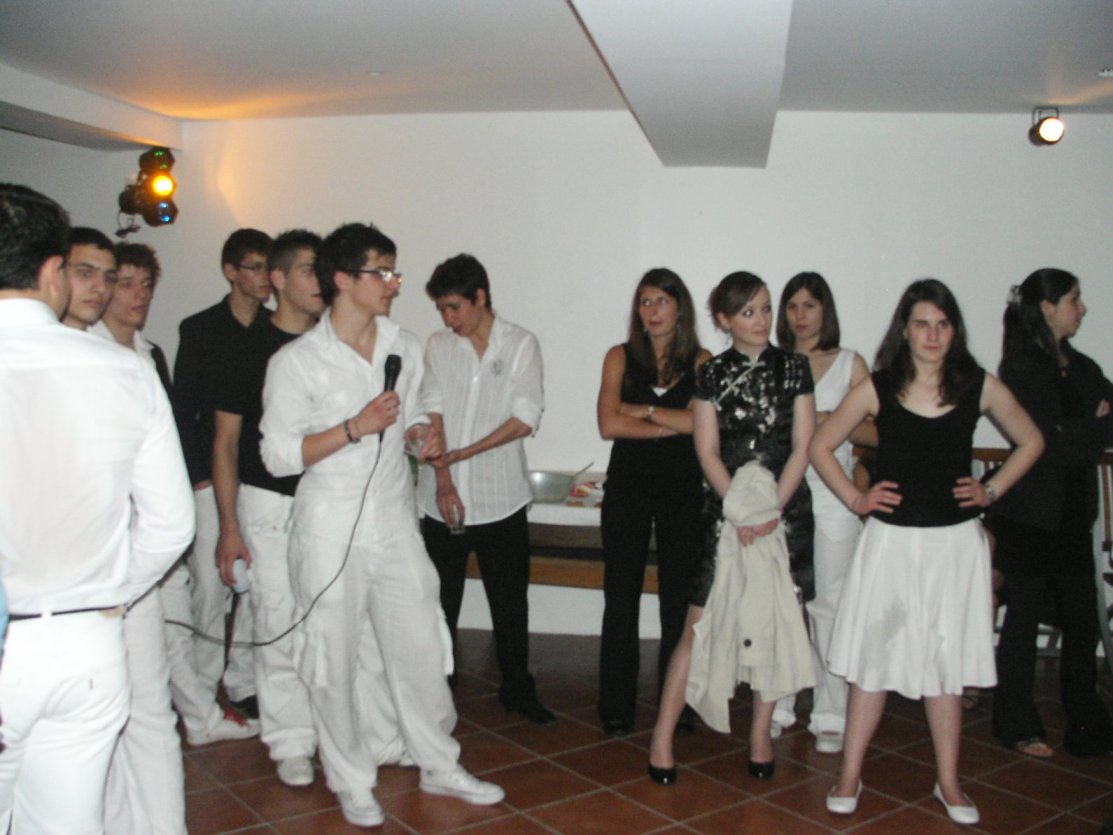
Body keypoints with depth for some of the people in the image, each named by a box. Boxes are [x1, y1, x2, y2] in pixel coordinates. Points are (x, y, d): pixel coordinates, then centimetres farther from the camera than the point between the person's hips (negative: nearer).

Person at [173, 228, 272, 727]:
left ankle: (244, 686, 18)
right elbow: (183, 409, 3)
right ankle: (200, 696, 11)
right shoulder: (200, 330, 4)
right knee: (210, 587, -2)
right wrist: (198, 476, -4)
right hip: (212, 479, -2)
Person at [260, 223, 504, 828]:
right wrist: (356, 427, -21)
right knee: (339, 660, 7)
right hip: (331, 533, -4)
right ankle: (352, 782, 27)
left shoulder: (405, 346, 6)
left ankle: (440, 766, 29)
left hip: (395, 523, 5)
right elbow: (278, 455, -12)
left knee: (420, 647, 11)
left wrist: (422, 435, -4)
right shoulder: (296, 362, -11)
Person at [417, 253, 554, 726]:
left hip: (500, 500, -1)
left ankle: (517, 689, 25)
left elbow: (526, 419, -10)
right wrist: (442, 477, -12)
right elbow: (432, 413, -1)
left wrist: (462, 453, -14)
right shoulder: (438, 346, 5)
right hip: (442, 500, 2)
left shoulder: (521, 344, -2)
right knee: (440, 602, 11)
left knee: (510, 601, 9)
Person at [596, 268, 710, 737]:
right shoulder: (620, 357, 4)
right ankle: (616, 710, 13)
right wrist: (675, 425, -9)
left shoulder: (701, 361, 3)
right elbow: (609, 425, -8)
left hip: (682, 490, 0)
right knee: (621, 598, 3)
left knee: (679, 598, 4)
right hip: (628, 487, 0)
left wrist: (642, 409, -10)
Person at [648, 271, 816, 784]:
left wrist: (771, 510, -10)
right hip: (726, 509, -1)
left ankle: (761, 736, 20)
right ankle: (662, 738, 6)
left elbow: (802, 447, 1)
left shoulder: (793, 368, 5)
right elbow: (708, 452, -1)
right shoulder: (712, 374, 3)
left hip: (785, 511, 1)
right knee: (700, 627, -3)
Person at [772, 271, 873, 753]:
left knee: (829, 604, -1)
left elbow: (877, 432, 3)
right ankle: (778, 707, 15)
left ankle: (830, 715, 9)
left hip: (831, 493, -2)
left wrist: (833, 422, -12)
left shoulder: (850, 364, 7)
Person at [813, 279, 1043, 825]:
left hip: (955, 543, 1)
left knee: (946, 662, 10)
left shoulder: (979, 386, 0)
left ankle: (948, 783, 24)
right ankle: (850, 777, 16)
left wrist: (992, 490, 4)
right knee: (872, 658, 4)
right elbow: (820, 446, 5)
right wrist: (855, 499, -1)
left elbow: (1031, 442, 14)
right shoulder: (878, 388, -3)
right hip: (890, 541, -1)